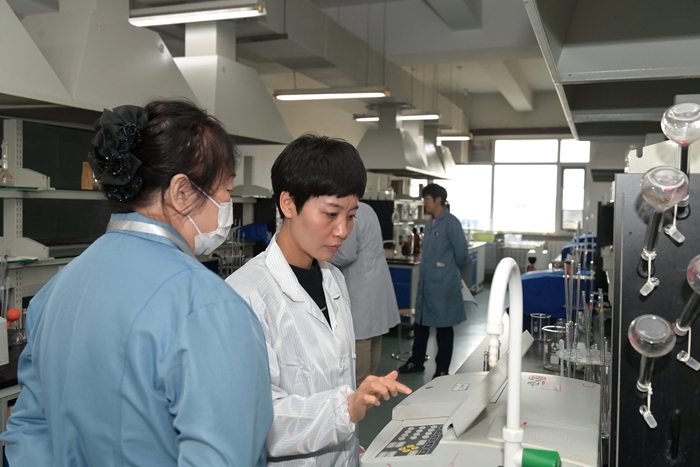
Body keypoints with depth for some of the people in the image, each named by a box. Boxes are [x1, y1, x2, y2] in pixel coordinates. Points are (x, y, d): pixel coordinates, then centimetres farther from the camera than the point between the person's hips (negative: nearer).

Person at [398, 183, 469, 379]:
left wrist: (451, 270, 3)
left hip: (443, 284, -8)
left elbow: (462, 253, -12)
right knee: (421, 321, 16)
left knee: (443, 326, 5)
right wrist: (426, 270, 16)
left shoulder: (451, 223, -14)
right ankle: (416, 361, 31)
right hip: (425, 281, 8)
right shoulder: (429, 223, 10)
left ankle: (442, 369, 18)